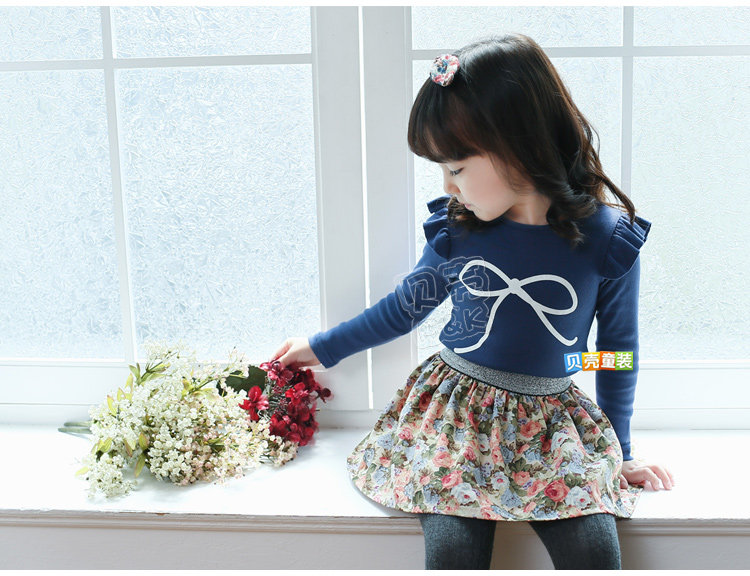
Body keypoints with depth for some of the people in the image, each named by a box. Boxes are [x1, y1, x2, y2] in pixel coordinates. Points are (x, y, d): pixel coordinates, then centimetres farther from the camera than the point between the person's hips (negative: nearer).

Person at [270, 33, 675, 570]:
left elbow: (619, 352, 3)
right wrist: (322, 347, 19)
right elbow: (405, 307, 12)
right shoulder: (455, 230, -5)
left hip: (553, 423, 0)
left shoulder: (609, 239, -10)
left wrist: (620, 451, 12)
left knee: (596, 552, -17)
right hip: (456, 411, 1)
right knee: (451, 551, -18)